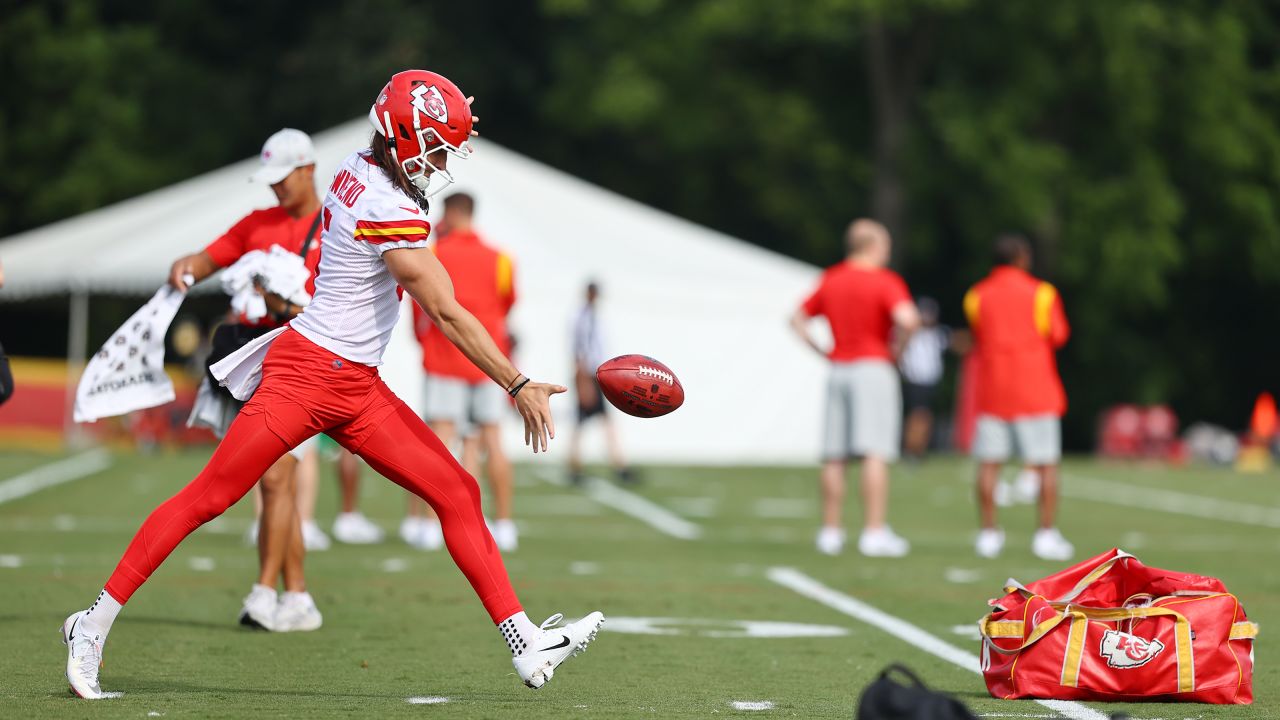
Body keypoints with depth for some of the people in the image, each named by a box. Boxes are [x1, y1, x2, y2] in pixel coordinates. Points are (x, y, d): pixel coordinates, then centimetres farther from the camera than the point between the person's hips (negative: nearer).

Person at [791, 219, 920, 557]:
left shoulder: (830, 280, 10)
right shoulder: (885, 281, -8)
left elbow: (798, 319, 17)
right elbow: (907, 319, -24)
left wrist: (822, 352, 15)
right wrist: (896, 347, -7)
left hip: (838, 371, 6)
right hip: (874, 369, -6)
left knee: (834, 456, 9)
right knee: (876, 453, -7)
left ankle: (831, 530, 12)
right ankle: (875, 532, -12)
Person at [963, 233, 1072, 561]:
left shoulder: (977, 296, 5)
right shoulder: (1041, 293, -4)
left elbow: (978, 339, 9)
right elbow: (1058, 336, -3)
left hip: (991, 390, 3)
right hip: (1035, 392, -3)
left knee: (989, 463, 4)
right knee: (1046, 465, 2)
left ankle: (988, 534, 2)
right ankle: (1046, 534, -1)